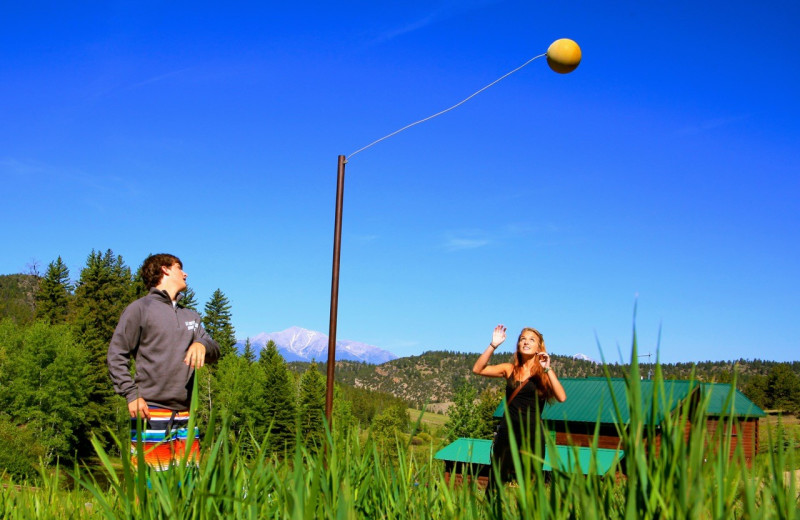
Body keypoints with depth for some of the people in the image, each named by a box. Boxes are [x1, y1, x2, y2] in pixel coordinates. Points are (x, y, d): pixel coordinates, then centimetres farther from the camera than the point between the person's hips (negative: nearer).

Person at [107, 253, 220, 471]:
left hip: (185, 414, 5)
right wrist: (131, 395, -12)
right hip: (151, 413, -5)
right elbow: (116, 356, 0)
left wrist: (202, 344, -14)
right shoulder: (140, 308, 3)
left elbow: (214, 351, 10)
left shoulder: (191, 317, 20)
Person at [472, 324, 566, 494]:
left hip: (532, 435, -2)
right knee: (495, 484, -1)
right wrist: (493, 345, -6)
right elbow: (477, 369, 0)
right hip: (507, 431, 2)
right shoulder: (510, 369, 10)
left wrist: (548, 369, -16)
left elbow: (561, 397, -13)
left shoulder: (544, 374, 3)